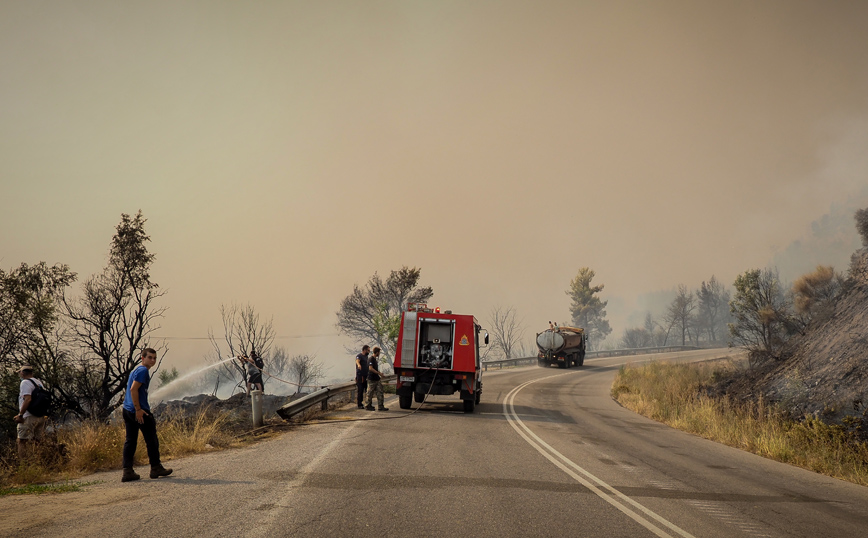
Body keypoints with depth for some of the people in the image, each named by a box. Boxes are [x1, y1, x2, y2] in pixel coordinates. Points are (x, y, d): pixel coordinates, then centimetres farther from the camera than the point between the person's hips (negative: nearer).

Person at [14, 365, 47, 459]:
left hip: (29, 417, -8)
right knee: (37, 442, 11)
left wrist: (20, 414, -18)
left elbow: (27, 399, -19)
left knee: (22, 441, -8)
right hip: (41, 417, 8)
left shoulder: (25, 382, -7)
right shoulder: (39, 383, 18)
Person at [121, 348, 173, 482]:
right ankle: (156, 468, 11)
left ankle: (127, 471, 2)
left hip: (127, 410, 10)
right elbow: (134, 389, -20)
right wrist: (138, 409, -22)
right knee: (151, 438, 2)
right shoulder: (143, 370, -11)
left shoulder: (136, 370, 20)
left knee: (130, 440, 6)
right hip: (140, 411, -10)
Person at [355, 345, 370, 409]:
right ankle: (359, 405, 0)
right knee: (360, 390, -5)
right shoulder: (359, 356, -8)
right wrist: (359, 365, -53)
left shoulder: (366, 356, 18)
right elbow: (357, 361, -32)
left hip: (366, 376, 8)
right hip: (360, 376, -8)